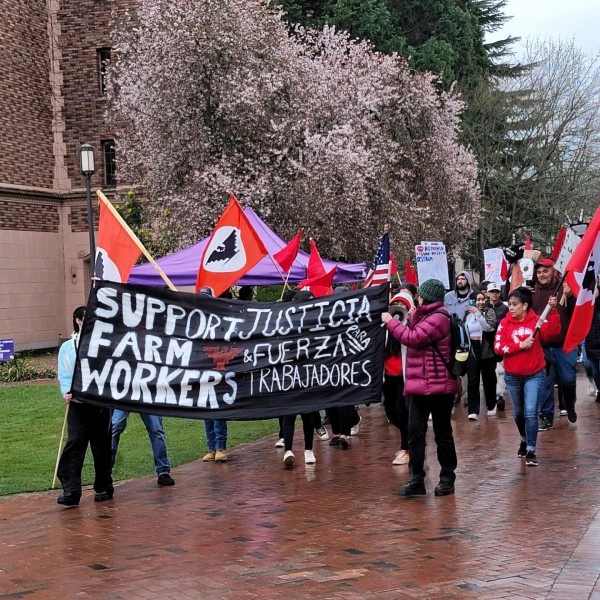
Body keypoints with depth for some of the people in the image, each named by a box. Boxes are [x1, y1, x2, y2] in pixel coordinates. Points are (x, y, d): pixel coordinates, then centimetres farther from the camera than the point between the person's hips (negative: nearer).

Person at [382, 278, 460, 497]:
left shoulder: (438, 318, -15)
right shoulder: (426, 316, 18)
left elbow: (413, 338, -19)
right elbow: (416, 338, 18)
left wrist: (390, 321, -9)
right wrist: (412, 320, 7)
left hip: (438, 387, -9)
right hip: (420, 386, 9)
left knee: (442, 433, 3)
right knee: (415, 431, 1)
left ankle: (447, 478, 14)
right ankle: (416, 479, 1)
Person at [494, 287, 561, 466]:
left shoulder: (536, 321, -6)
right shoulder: (505, 323, -3)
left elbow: (553, 331, -23)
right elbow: (498, 347, -11)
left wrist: (553, 310, -32)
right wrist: (520, 345, -20)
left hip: (534, 375, -3)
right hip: (512, 376, 3)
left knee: (530, 413, -11)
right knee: (518, 413, 17)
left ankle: (530, 450, -4)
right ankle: (524, 440, 42)